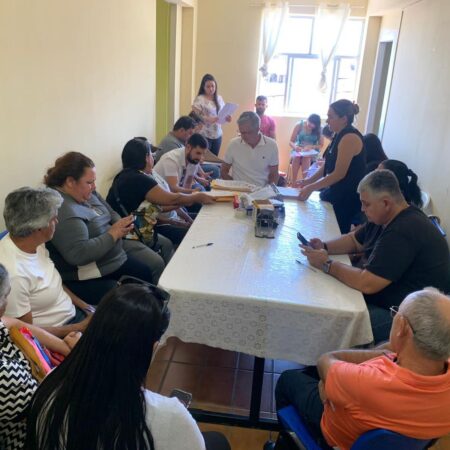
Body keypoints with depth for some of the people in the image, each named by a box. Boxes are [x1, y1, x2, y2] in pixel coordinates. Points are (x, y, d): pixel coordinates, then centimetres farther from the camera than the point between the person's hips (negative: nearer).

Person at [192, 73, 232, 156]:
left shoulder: (219, 98, 9)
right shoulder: (199, 99, -8)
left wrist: (227, 118, -6)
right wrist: (209, 119, -26)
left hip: (217, 135, 5)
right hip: (204, 135, -5)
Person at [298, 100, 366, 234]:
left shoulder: (350, 138, -20)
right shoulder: (340, 135, 11)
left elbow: (339, 173, -22)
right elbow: (328, 165, 15)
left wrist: (311, 188, -18)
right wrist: (309, 180, 5)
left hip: (347, 196, -9)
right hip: (336, 192, 9)